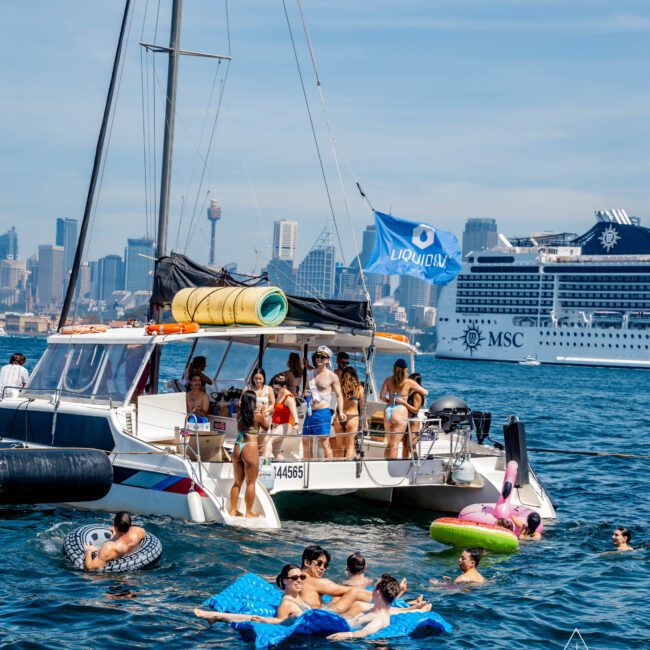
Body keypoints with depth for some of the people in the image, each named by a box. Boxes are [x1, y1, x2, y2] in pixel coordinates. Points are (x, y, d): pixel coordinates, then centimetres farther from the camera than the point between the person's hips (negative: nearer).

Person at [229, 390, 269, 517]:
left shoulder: (239, 415, 6)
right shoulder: (258, 415, -8)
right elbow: (266, 426, 7)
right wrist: (263, 413, 20)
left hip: (237, 448, 5)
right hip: (250, 448, -5)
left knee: (237, 482, 15)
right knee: (251, 483, 3)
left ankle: (233, 510, 18)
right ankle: (249, 512, 5)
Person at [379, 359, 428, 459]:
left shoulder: (388, 380, 8)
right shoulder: (409, 382, 0)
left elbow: (382, 396, 3)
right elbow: (425, 393, 8)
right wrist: (413, 390, 25)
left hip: (388, 411, 4)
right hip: (400, 412, -4)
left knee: (389, 443, 17)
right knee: (394, 444, -4)